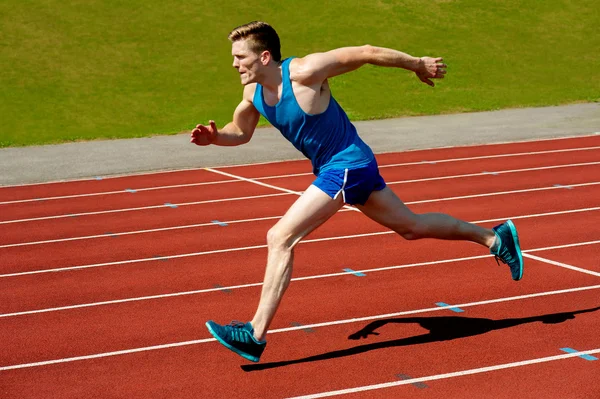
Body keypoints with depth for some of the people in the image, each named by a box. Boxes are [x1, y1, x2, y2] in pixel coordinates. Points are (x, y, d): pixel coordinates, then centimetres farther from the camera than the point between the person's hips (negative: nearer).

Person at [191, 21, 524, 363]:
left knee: (280, 239, -17)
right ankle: (494, 237, 37)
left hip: (347, 165, -9)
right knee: (411, 226, 22)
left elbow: (366, 53, -16)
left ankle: (256, 335, -15)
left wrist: (418, 64, -5)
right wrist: (214, 137, -8)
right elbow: (240, 132, 15)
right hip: (333, 168, 9)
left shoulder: (304, 72, -24)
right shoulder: (253, 93, -1)